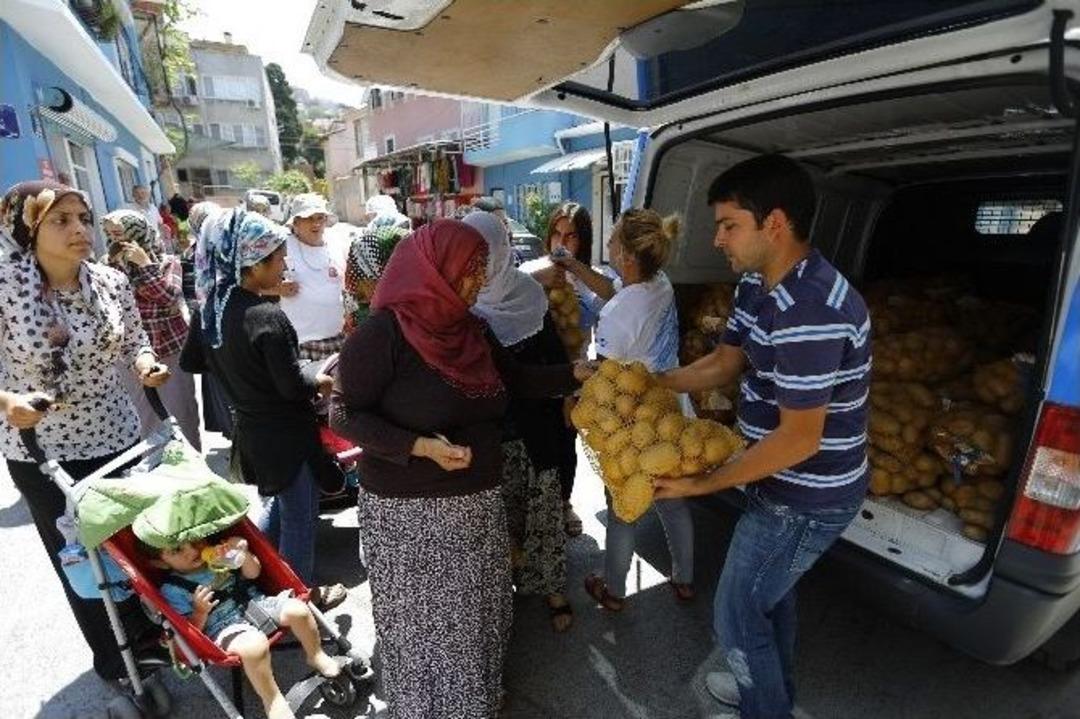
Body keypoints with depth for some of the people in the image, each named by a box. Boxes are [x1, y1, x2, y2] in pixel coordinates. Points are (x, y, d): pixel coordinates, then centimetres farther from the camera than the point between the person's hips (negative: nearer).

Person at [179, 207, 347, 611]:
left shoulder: (209, 305, -2)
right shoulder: (268, 317, -27)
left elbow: (191, 362, 11)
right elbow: (294, 387, -23)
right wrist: (320, 382, -4)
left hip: (249, 429, 8)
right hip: (285, 435, -8)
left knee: (278, 505, 29)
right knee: (299, 518, 12)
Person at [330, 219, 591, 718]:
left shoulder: (468, 330, 4)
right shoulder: (382, 333, -17)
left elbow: (517, 379, 13)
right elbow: (344, 415, -15)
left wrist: (577, 374, 3)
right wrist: (421, 446, -25)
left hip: (478, 504, 6)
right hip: (409, 513, -6)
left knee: (476, 619, 20)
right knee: (423, 628, 12)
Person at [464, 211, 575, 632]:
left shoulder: (527, 294, -3)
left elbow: (554, 353, 5)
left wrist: (565, 396, 3)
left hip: (533, 427, 1)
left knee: (543, 512, 9)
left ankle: (553, 587, 28)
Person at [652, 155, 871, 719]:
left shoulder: (811, 311, -31)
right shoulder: (758, 285, -1)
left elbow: (798, 440, -28)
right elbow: (724, 362, 9)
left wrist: (699, 484, -21)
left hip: (806, 499, -9)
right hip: (787, 484, 9)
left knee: (737, 614, 9)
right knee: (770, 590, 27)